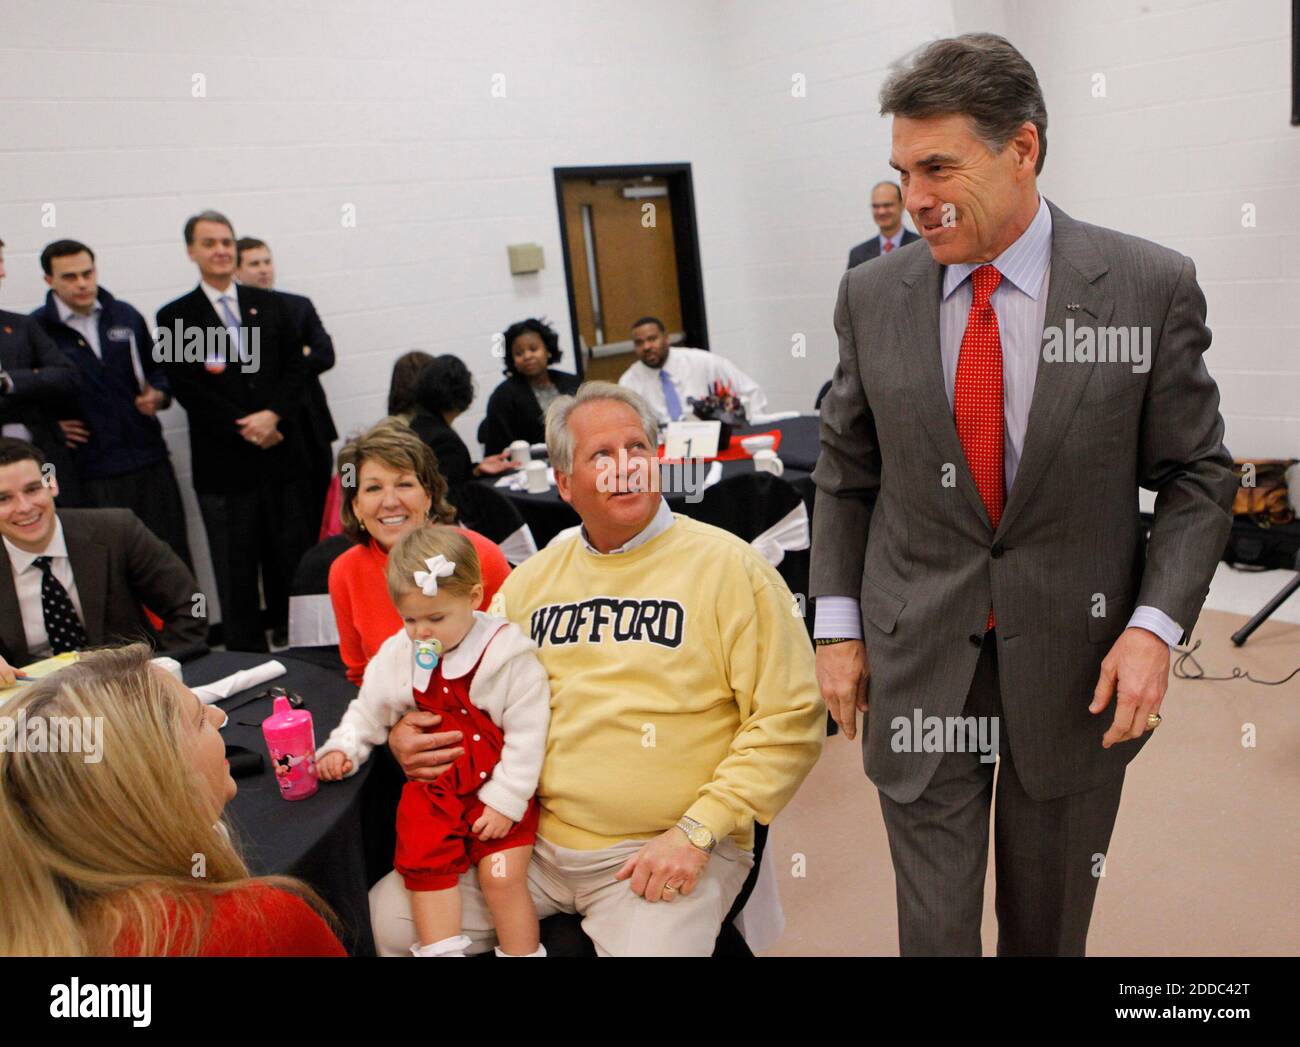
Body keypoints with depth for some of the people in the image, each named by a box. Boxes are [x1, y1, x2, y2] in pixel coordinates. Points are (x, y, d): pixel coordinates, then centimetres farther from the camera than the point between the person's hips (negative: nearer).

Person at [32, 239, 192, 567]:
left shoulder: (125, 315, 9)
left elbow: (156, 367, 21)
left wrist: (159, 395, 1)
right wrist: (49, 423, -8)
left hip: (149, 459, 4)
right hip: (90, 470, -3)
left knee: (173, 558, 8)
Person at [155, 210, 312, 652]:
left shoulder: (269, 305, 11)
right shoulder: (175, 317, 2)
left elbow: (296, 366, 5)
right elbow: (187, 387, -6)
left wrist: (273, 415, -11)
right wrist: (244, 429, -12)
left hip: (281, 453, 3)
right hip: (223, 462, -2)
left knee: (291, 556, 8)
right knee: (236, 571, 4)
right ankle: (247, 653, 14)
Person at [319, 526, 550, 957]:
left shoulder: (509, 655, -12)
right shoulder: (396, 655, 2)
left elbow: (526, 736, -11)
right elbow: (368, 711, 16)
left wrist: (505, 800, -13)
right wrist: (341, 748, -2)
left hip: (496, 791, -4)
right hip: (431, 788, 4)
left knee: (502, 876, -13)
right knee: (425, 868, -9)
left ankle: (523, 952, 7)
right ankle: (440, 951, 6)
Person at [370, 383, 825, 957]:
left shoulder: (728, 566, -6)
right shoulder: (531, 579, 9)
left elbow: (790, 719, -9)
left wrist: (696, 831, -14)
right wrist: (407, 736, -1)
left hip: (666, 849, -4)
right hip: (532, 840, 5)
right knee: (391, 915, -3)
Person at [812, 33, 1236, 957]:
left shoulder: (1151, 286, -8)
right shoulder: (872, 298, -2)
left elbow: (1196, 476, -1)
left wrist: (1156, 624, -13)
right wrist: (838, 625, 3)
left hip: (1079, 663, 0)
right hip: (915, 662, 1)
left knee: (1049, 921, 18)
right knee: (934, 923, 9)